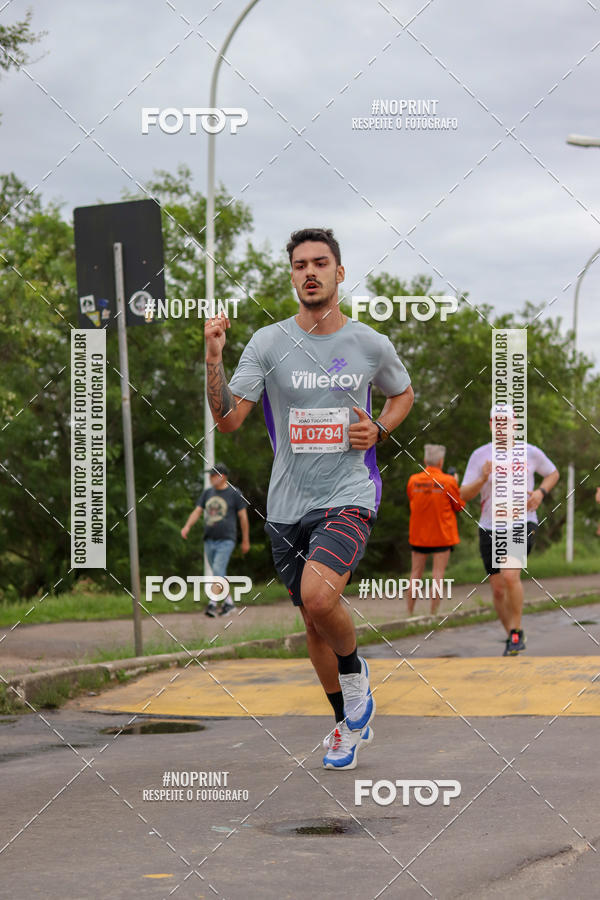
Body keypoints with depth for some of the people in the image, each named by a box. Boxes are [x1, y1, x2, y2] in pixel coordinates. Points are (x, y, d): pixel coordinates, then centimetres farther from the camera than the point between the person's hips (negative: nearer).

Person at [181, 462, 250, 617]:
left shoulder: (234, 494, -2)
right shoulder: (207, 493, 13)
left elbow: (243, 517, 2)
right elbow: (197, 512, 9)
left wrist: (245, 541, 4)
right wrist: (187, 526, -11)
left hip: (226, 540, -6)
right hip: (209, 540, 6)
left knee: (218, 571, -18)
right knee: (219, 575, 11)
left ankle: (212, 604, -24)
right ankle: (228, 603, 23)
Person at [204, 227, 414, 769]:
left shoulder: (371, 344, 0)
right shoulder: (268, 343, -1)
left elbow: (403, 394, 20)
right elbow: (229, 420, -7)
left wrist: (378, 430, 0)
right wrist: (214, 357, -20)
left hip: (349, 495, -3)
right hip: (288, 503, 3)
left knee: (318, 595, -28)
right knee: (314, 621, 13)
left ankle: (355, 672, 3)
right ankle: (350, 722, 34)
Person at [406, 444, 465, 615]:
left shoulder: (413, 480, -2)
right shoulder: (448, 481, -10)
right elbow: (459, 506, 1)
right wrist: (455, 485, 12)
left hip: (418, 535, 3)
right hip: (442, 535, -3)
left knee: (415, 574, 9)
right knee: (438, 574, -1)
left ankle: (409, 613, 9)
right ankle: (434, 613, -5)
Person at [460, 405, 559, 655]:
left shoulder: (530, 453, 0)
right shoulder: (479, 456, 0)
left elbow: (553, 473, 19)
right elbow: (464, 494, -2)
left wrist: (540, 492, -1)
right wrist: (482, 479, -21)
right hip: (490, 528, 3)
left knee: (510, 575, -25)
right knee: (498, 590, 5)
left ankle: (516, 632, -8)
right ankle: (512, 637, 26)